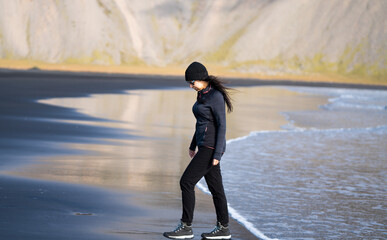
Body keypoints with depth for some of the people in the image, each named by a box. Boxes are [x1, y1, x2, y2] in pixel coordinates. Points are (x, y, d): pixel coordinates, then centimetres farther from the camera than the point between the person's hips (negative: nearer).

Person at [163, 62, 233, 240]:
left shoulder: (216, 96, -18)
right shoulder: (203, 94, 11)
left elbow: (222, 126, -19)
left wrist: (217, 154, -21)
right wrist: (193, 145, 23)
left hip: (211, 148, -10)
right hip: (205, 146, 10)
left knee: (186, 182, -8)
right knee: (215, 186, 12)